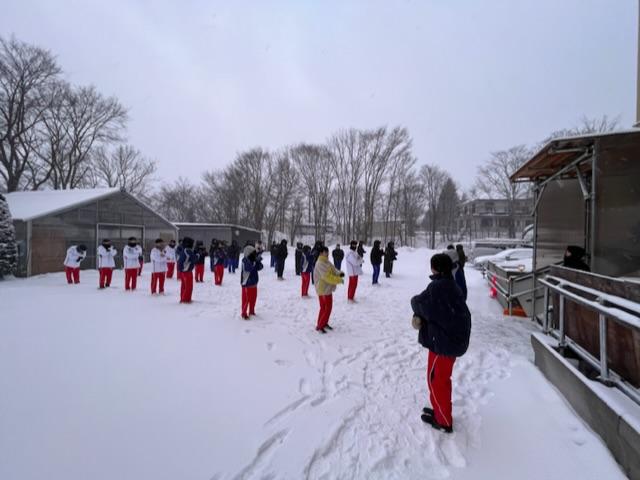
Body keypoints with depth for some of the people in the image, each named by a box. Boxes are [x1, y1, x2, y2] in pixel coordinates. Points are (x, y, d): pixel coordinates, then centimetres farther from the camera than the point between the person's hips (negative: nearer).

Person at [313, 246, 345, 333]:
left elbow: (333, 270, 10)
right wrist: (339, 280, -23)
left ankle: (324, 323, 34)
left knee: (325, 308, 19)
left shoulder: (326, 262, 11)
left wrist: (339, 273, -12)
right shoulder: (320, 264, -22)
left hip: (327, 289, 10)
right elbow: (328, 277, -28)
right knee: (327, 309, -3)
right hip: (323, 290, -10)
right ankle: (319, 326, 8)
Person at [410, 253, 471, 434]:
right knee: (442, 378, 24)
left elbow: (419, 302, -16)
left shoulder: (437, 287, -24)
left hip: (444, 341, -9)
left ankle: (443, 421, 24)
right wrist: (418, 317, -7)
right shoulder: (452, 285, 6)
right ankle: (441, 411, 40)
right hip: (455, 337, 9)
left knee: (436, 379, 8)